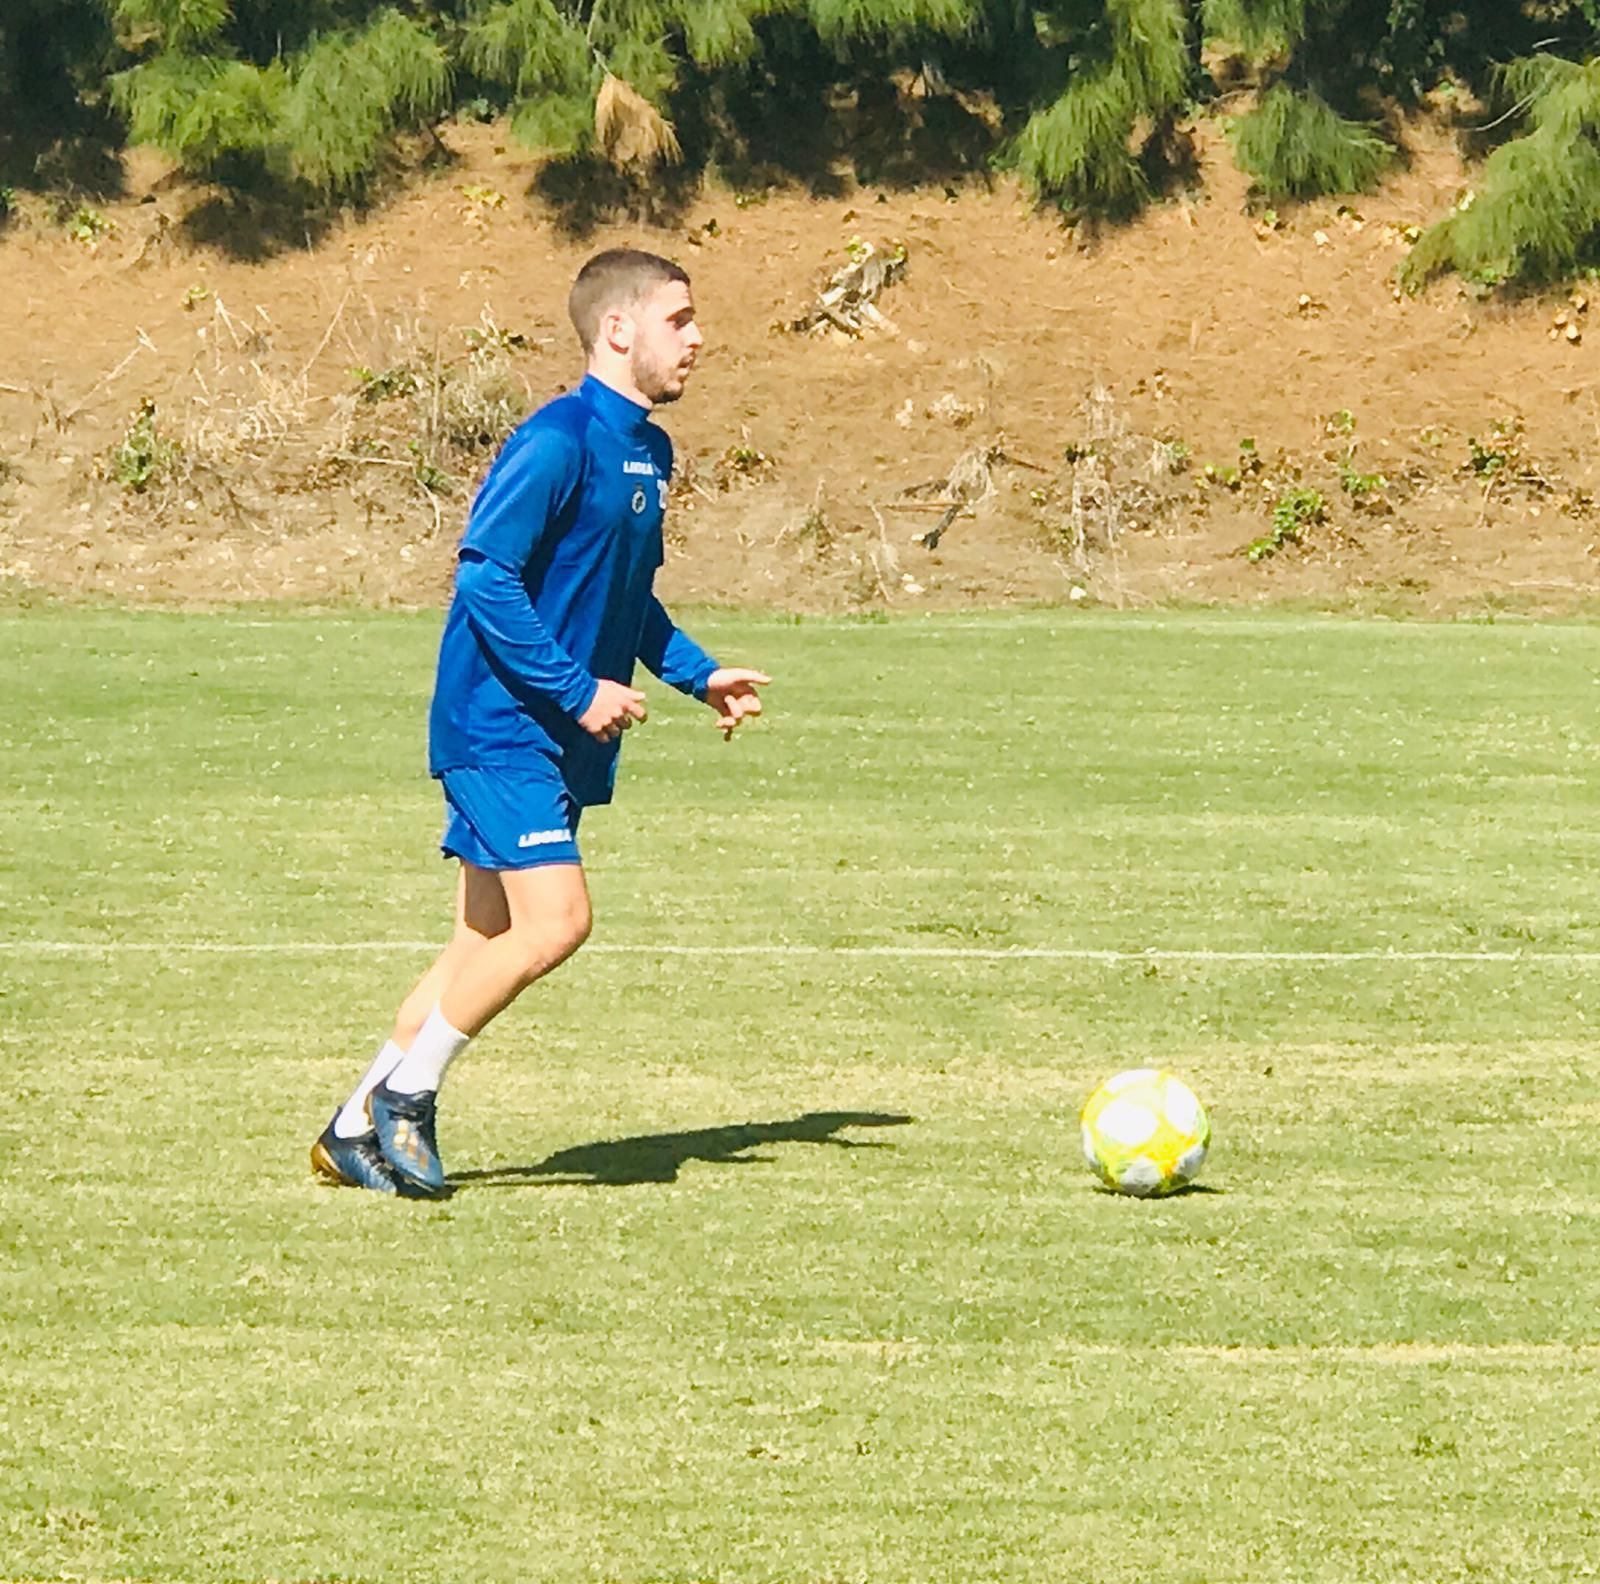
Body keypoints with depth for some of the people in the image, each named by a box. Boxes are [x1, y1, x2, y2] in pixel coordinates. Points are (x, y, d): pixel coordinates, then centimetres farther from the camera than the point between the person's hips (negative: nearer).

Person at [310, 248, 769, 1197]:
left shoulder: (649, 452, 13)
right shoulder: (558, 441, -16)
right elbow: (485, 575, -20)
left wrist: (698, 674, 12)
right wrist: (578, 692, -20)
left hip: (555, 742, 9)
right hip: (502, 726, -9)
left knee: (489, 943, 9)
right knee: (555, 921, -17)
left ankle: (358, 1133, 16)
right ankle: (407, 1093, -1)